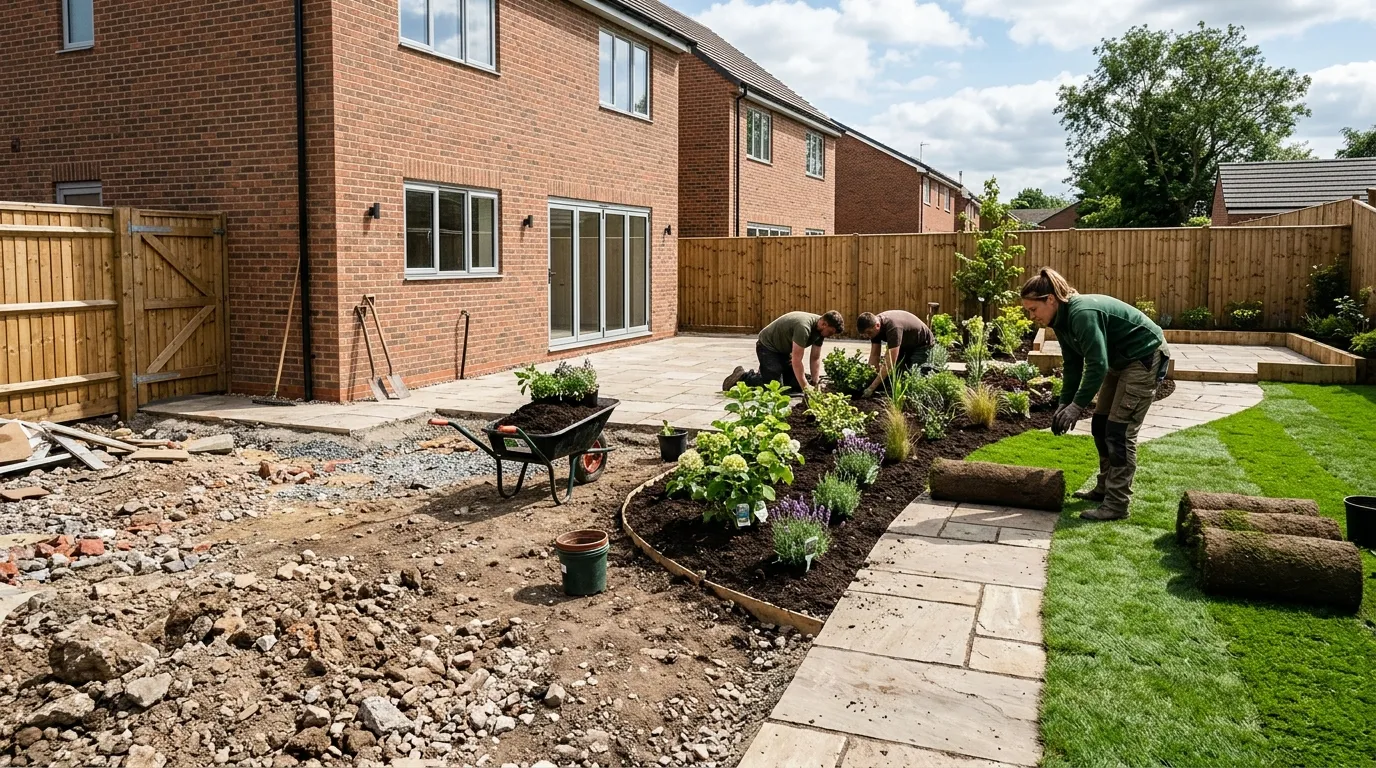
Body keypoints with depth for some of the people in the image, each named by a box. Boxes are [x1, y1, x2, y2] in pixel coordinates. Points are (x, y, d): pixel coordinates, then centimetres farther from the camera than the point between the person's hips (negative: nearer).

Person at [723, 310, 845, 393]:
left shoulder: (820, 328, -8)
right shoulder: (803, 327, -35)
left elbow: (815, 358, -2)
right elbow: (797, 361, -34)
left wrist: (815, 383, -11)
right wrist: (806, 389, -31)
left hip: (784, 350, 9)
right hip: (767, 346, -9)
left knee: (796, 385, 4)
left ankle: (760, 373, 22)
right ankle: (743, 376, 2)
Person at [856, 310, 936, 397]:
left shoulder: (893, 327, -40)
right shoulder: (874, 323, -16)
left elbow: (890, 364, -43)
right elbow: (874, 355, -9)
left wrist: (871, 388, -43)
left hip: (922, 345, -8)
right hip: (906, 345, 8)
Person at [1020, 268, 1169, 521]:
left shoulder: (1082, 314, -30)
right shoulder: (1062, 320, -1)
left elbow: (1097, 365, -30)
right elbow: (1073, 365, 5)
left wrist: (1078, 405, -25)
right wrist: (1065, 403, -2)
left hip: (1147, 356, -10)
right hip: (1121, 360, 10)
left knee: (1120, 431, -11)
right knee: (1100, 424, 12)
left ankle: (1117, 504, -5)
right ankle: (1105, 488, 24)